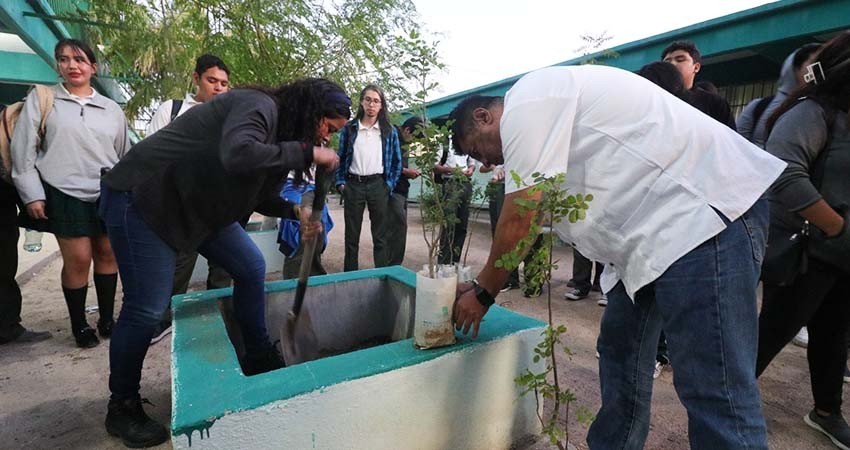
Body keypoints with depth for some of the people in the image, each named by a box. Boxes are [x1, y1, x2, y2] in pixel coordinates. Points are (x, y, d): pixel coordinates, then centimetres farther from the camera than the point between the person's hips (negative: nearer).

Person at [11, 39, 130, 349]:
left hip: (109, 195, 2)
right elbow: (23, 149, 3)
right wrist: (32, 194, -4)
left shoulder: (111, 108, 12)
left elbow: (125, 155, 16)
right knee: (77, 259, -4)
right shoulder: (40, 99, 6)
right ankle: (79, 326, 14)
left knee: (107, 254, 5)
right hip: (65, 195, -2)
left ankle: (106, 319, 20)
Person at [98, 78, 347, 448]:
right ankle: (122, 408, 17)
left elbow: (259, 193, 9)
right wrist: (307, 152, -33)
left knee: (251, 267, 5)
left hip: (195, 200, 10)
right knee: (147, 307, -4)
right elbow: (237, 155, -44)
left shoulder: (280, 125, 7)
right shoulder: (260, 106, -22)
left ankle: (259, 360, 19)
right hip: (144, 195, -9)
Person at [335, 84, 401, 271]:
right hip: (353, 185, 1)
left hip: (378, 185, 0)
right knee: (351, 235, 7)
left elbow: (397, 161, 8)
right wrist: (340, 182, 0)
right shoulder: (349, 128, 6)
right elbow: (340, 157, 9)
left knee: (380, 236, 3)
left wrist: (389, 184, 0)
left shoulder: (389, 131, 6)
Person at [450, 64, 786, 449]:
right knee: (619, 349, 16)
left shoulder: (526, 101, -11)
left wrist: (483, 292, 0)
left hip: (705, 211, -11)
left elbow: (518, 220, -15)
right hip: (659, 224, 11)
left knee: (714, 389, -8)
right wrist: (481, 285, 17)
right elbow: (535, 216, 18)